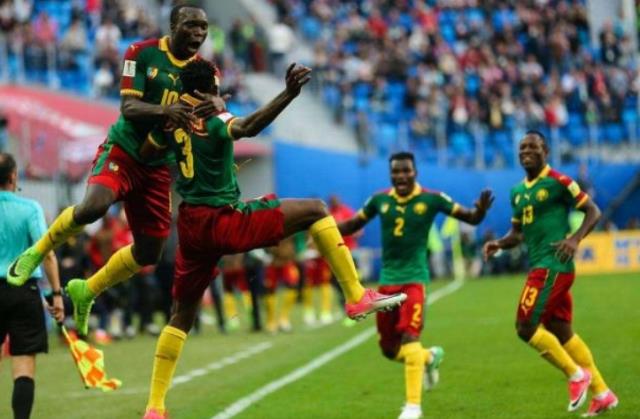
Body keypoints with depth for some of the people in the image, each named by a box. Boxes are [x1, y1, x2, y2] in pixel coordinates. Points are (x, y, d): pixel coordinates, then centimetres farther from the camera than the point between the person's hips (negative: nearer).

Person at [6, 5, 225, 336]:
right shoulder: (142, 53, -8)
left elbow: (218, 112, -8)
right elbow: (128, 107, -16)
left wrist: (215, 107, -33)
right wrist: (164, 111, -37)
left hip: (159, 166, 5)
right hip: (124, 150, -5)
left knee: (148, 253, 3)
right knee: (93, 205, -34)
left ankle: (86, 291, 28)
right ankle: (36, 252, -7)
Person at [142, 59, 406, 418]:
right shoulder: (215, 121, -15)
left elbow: (145, 153, 18)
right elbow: (247, 127, -37)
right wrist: (289, 94, -48)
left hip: (190, 224, 7)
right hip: (224, 220, -7)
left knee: (183, 314, 18)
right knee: (315, 210, -2)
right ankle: (357, 297, -6)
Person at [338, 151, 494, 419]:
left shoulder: (431, 199, -7)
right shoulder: (380, 200, 2)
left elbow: (470, 218, -2)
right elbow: (354, 224, 15)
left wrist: (480, 211, -26)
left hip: (414, 277, -4)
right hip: (387, 278, 4)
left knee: (409, 338, -19)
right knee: (389, 349, 8)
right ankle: (430, 357, 39)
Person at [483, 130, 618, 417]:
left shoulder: (558, 182, -8)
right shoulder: (518, 192, 16)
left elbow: (593, 212, -6)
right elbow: (517, 234, 23)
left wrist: (575, 239, -21)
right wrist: (500, 244, 3)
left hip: (552, 266, -9)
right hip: (539, 266, 9)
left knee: (526, 327, -12)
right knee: (562, 332, 12)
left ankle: (576, 374, 1)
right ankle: (602, 393, 19)